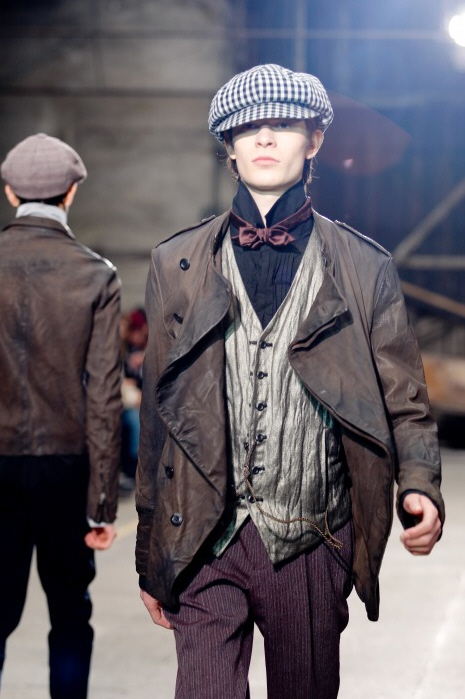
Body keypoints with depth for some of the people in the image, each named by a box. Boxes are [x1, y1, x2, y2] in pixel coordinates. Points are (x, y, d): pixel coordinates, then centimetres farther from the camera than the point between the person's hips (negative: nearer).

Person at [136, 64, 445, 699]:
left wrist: (419, 486, -16)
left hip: (312, 547, 0)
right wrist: (150, 560, 9)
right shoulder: (177, 265, 8)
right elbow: (158, 416, 9)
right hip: (205, 544, 0)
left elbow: (404, 402, 5)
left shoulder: (365, 269, 5)